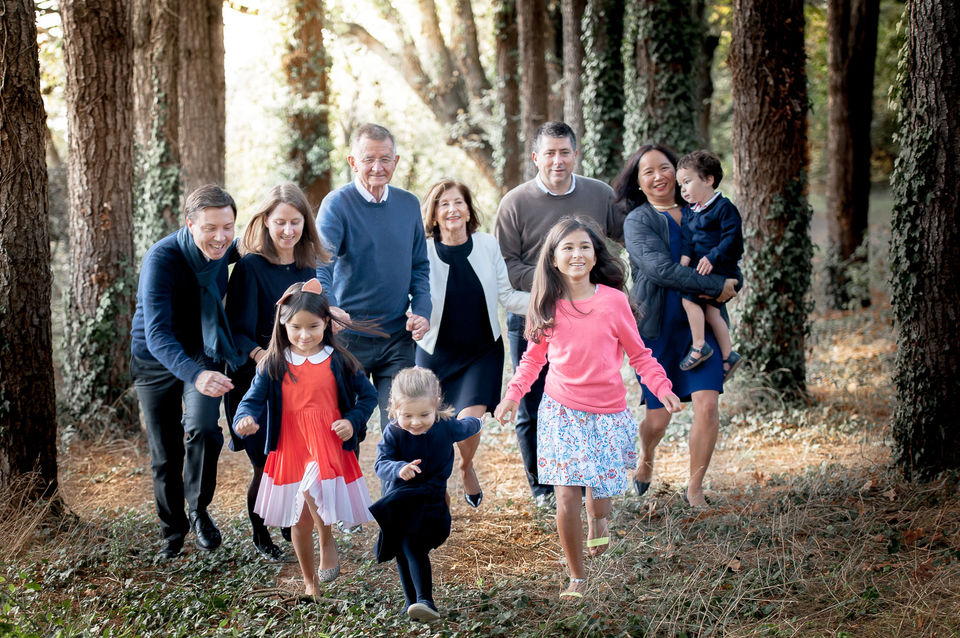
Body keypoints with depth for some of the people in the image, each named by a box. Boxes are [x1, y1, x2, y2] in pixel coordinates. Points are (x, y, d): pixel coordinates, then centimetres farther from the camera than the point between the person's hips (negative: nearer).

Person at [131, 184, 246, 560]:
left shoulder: (225, 249, -14)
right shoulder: (161, 259, -30)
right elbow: (157, 334, -39)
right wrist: (194, 374, -57)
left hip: (204, 352, 2)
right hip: (156, 360, -2)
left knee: (203, 429, -23)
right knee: (165, 455, 5)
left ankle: (198, 509, 0)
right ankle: (173, 530, 28)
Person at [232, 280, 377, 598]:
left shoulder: (338, 362, -1)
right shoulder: (274, 364, 0)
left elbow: (368, 395, 9)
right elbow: (254, 398, -4)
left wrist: (353, 421, -9)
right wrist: (245, 419, -27)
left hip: (330, 449, -2)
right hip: (289, 451, 2)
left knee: (311, 491, -32)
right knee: (300, 522, 10)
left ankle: (328, 543, -5)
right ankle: (310, 583, 29)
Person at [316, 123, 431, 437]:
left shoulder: (409, 204, 6)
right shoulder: (337, 204, -10)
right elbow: (319, 266, -22)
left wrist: (421, 312, -2)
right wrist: (331, 311, -40)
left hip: (397, 336, 3)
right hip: (349, 337, -3)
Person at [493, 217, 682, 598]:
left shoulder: (613, 301, -7)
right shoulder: (548, 306, -1)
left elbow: (637, 353, 2)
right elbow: (533, 357, 13)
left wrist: (661, 387, -10)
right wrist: (513, 394, 1)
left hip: (607, 413, 0)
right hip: (561, 412, 0)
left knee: (601, 493, 10)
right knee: (567, 498, -9)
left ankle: (598, 518, 49)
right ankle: (577, 577, 7)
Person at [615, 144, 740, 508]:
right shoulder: (637, 221, -3)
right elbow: (660, 268, -17)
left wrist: (726, 286, -5)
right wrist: (715, 286, -18)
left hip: (699, 324, 3)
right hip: (655, 327, -3)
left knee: (707, 404, -12)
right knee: (658, 417, 1)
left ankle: (695, 488, 4)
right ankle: (646, 458, 37)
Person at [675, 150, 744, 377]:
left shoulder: (724, 207, -9)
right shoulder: (693, 212, 16)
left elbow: (732, 238, -17)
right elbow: (687, 240, 12)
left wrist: (713, 257, -24)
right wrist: (684, 260, -5)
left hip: (721, 270, -8)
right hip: (703, 271, 8)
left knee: (689, 296, -18)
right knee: (711, 309, 5)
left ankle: (698, 346, -10)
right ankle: (728, 355, 13)